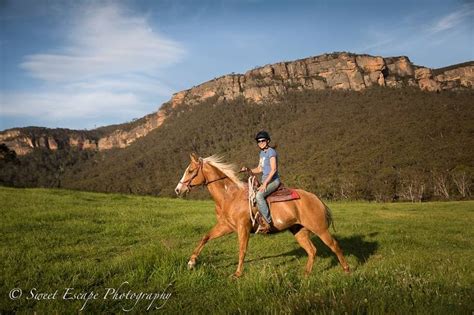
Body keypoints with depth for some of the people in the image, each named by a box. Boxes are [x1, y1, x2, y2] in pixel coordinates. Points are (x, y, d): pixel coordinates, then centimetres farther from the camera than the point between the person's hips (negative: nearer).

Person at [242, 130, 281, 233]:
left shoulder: (271, 152, -11)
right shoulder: (262, 153, 16)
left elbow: (273, 169, -19)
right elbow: (259, 169, 20)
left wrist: (265, 183, -23)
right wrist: (248, 170, 2)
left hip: (273, 180, -10)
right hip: (265, 181, 10)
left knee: (259, 195, -32)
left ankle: (268, 221, -29)